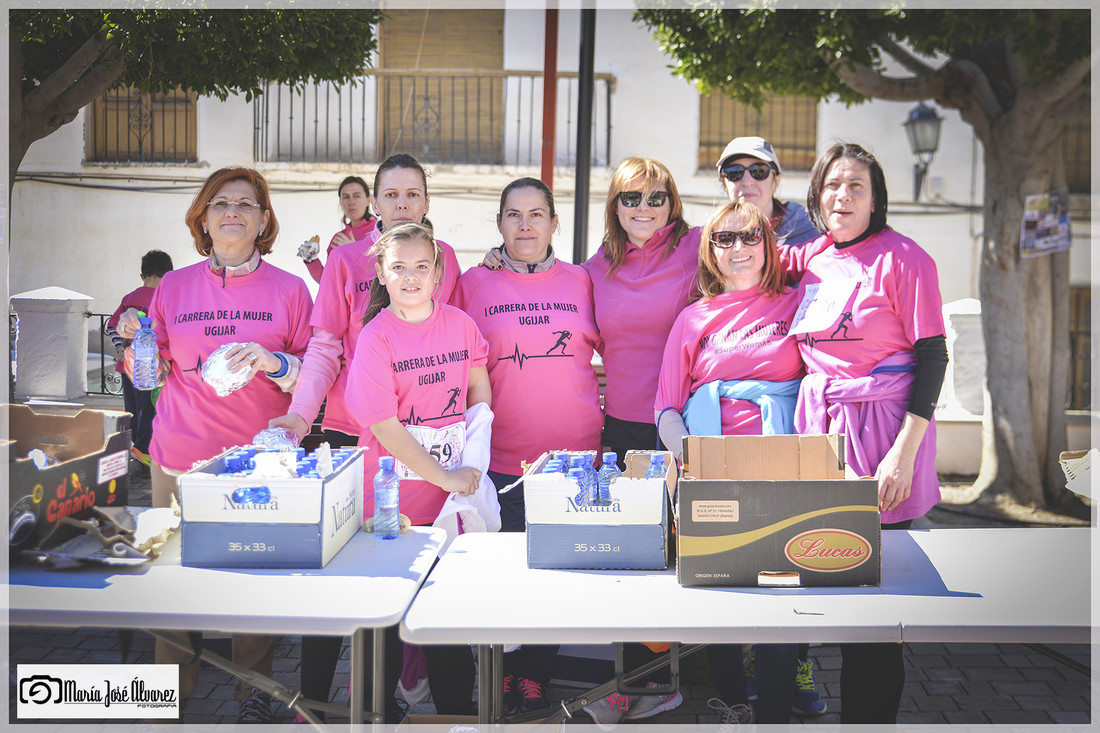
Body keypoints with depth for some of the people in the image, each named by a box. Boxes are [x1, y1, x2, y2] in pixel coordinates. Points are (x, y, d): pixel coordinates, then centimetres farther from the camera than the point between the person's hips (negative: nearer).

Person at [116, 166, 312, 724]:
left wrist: (274, 363, -16)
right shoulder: (174, 286, 8)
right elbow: (152, 376, 13)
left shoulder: (288, 289, 4)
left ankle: (254, 693, 20)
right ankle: (172, 696, 21)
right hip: (182, 457, 1)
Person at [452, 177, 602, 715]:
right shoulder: (474, 283, 5)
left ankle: (536, 672, 23)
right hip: (500, 455, -1)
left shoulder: (580, 281, 8)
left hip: (572, 452, 1)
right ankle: (505, 671, 22)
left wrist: (600, 389, 5)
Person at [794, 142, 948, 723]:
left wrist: (904, 452, -15)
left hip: (881, 432, -5)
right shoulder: (812, 260, 11)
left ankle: (871, 717, 12)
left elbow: (932, 356, -9)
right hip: (817, 426, 5)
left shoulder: (902, 257, -5)